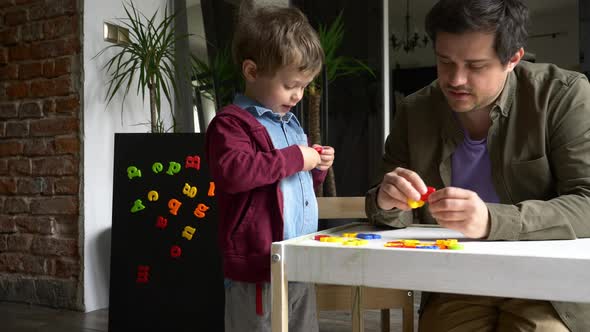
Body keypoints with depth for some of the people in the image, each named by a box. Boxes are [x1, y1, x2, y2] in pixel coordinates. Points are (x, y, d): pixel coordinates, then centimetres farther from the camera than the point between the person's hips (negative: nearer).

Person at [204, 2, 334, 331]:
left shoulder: (291, 123, 17)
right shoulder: (232, 122, -11)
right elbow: (233, 173, -29)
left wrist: (317, 168, 8)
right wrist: (295, 158, -21)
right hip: (259, 271, -9)